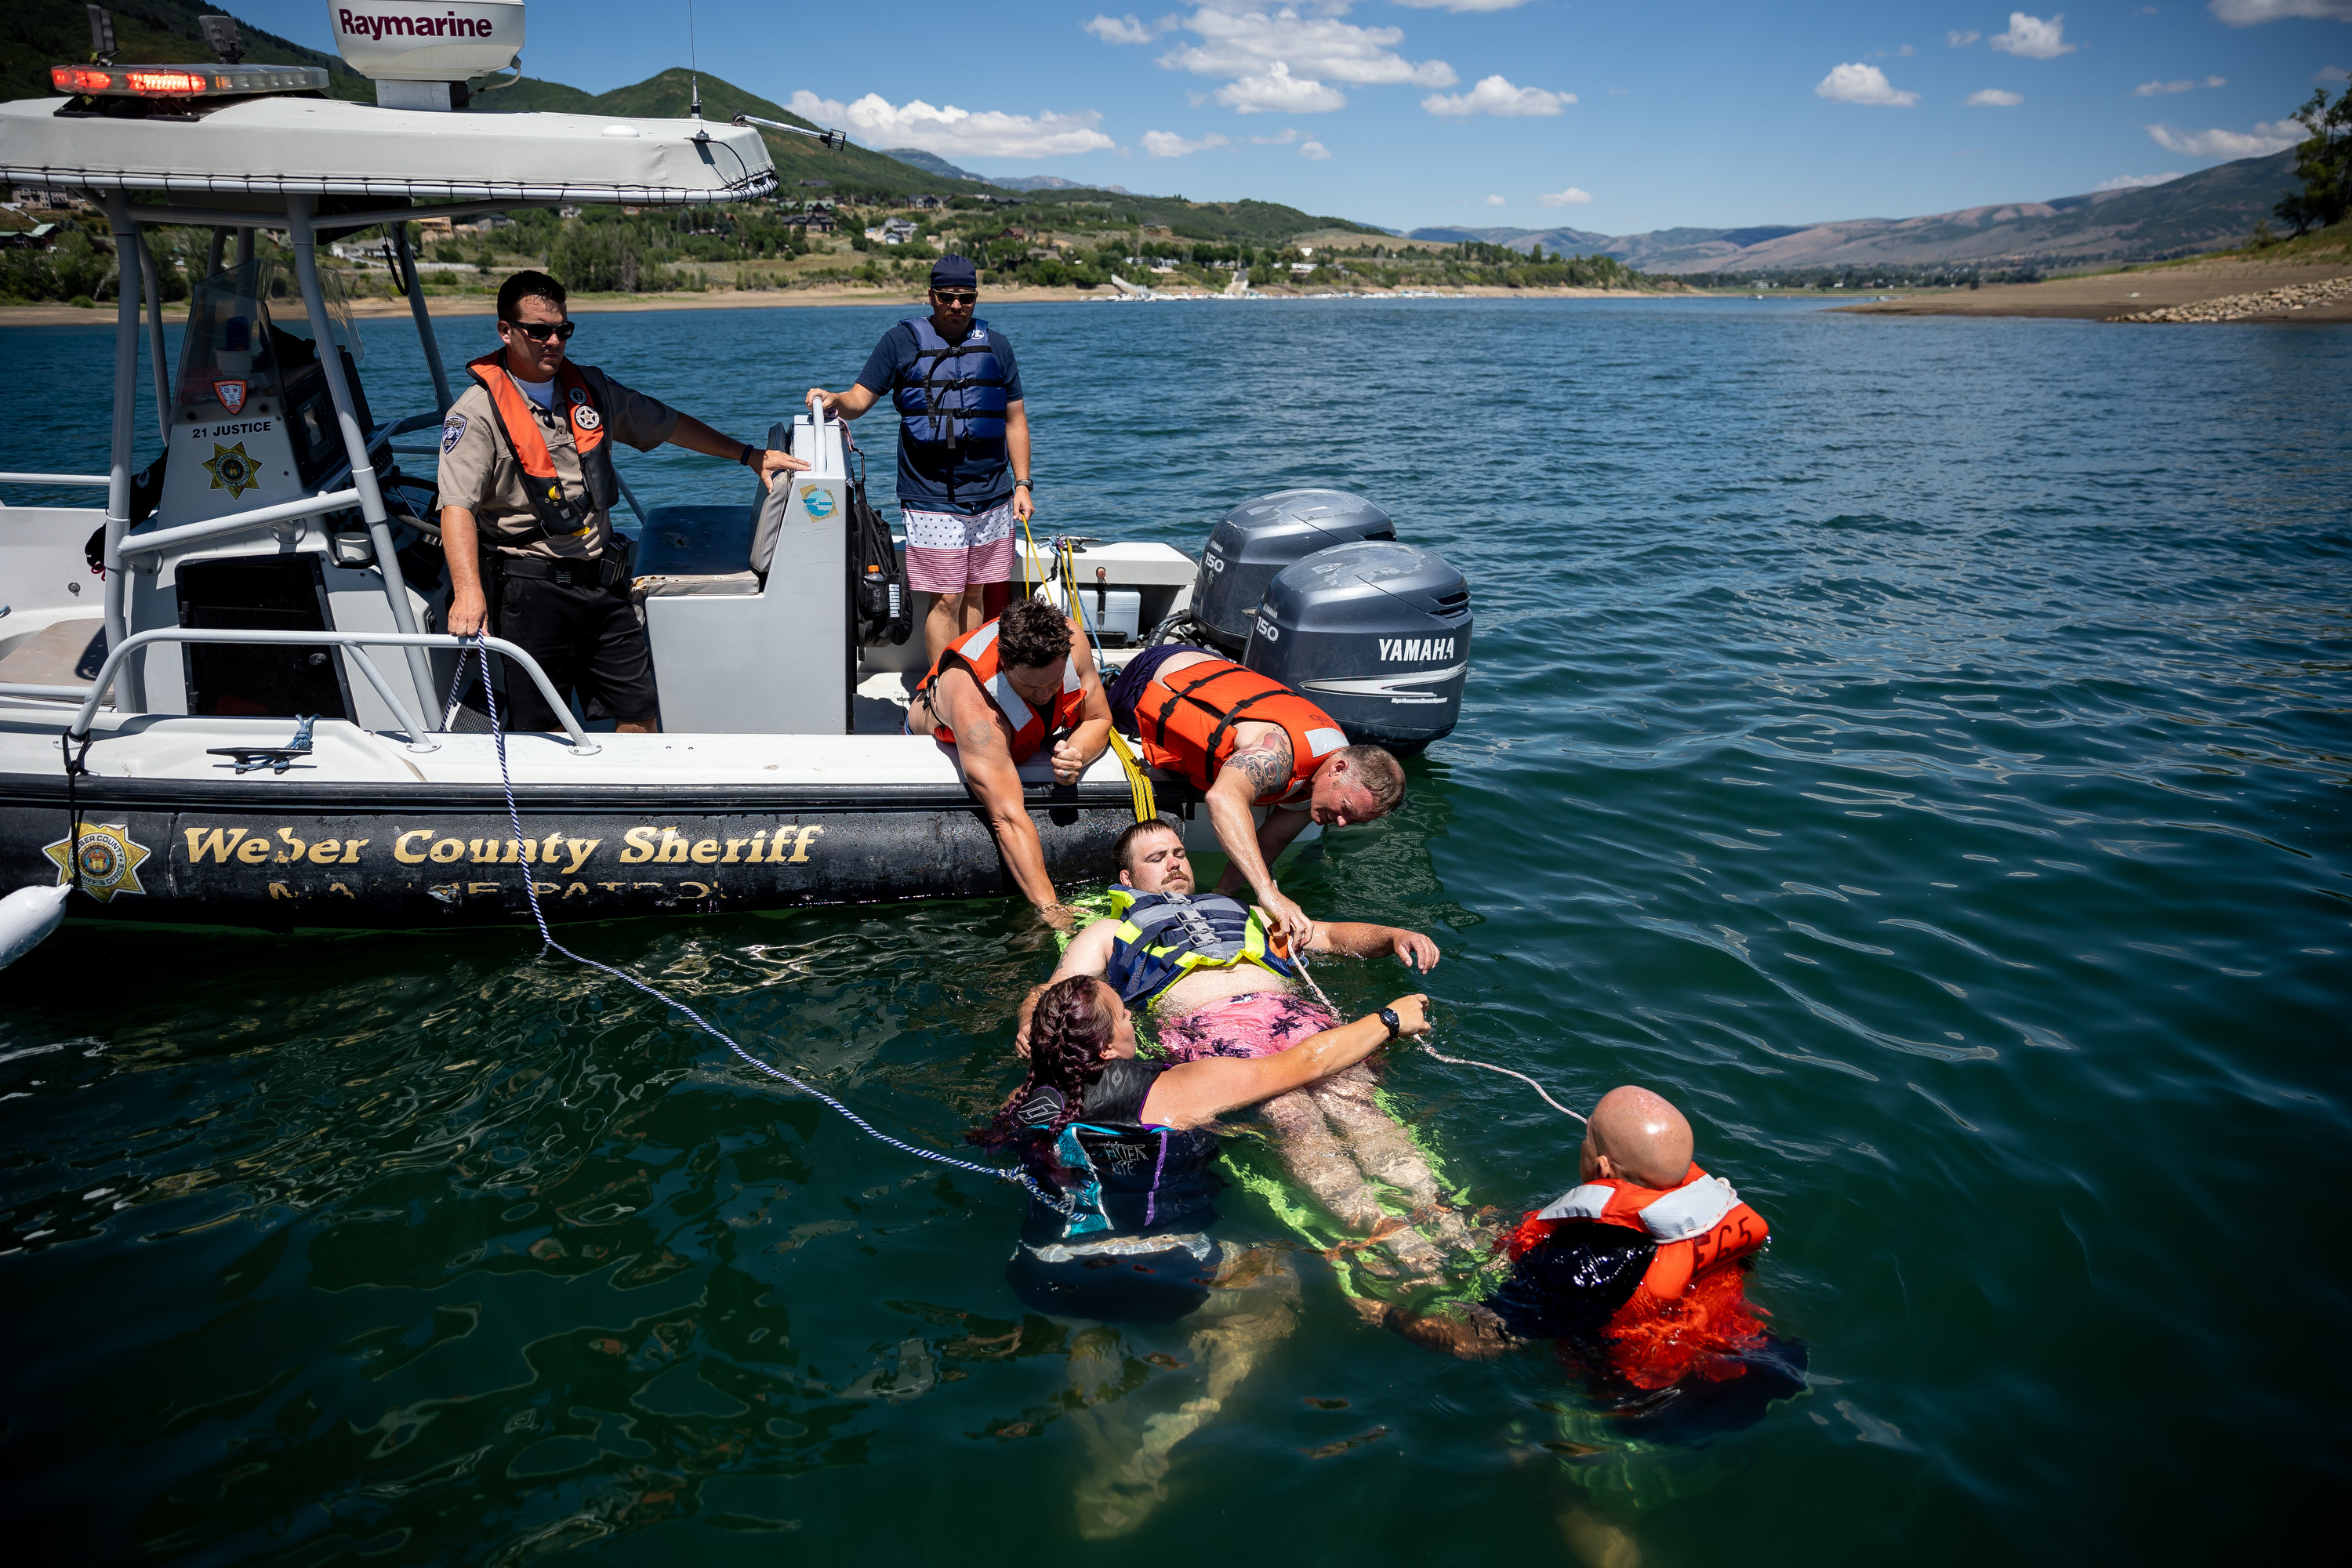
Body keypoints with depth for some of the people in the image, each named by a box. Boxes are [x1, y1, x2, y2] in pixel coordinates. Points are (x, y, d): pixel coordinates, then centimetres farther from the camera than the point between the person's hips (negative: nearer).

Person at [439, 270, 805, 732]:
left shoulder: (590, 388, 11)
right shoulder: (477, 411, -8)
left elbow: (667, 423, 24)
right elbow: (457, 507, -18)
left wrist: (750, 455, 23)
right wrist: (468, 592, -32)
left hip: (603, 584, 5)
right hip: (532, 586, -5)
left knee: (641, 718, 5)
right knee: (538, 730, -1)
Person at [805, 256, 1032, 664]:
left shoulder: (995, 346, 11)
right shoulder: (902, 341, 3)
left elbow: (1015, 419, 14)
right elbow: (860, 399, 0)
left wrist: (1022, 484, 7)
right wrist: (834, 400, -23)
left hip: (993, 498, 3)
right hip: (931, 501, -3)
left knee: (975, 594, 8)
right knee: (946, 599, -7)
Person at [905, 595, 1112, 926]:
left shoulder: (1066, 639, -34)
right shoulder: (974, 700, -48)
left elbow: (1098, 719, -16)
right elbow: (1008, 817, -52)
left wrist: (1076, 753, -40)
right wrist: (1048, 908, -57)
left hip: (1025, 737, 6)